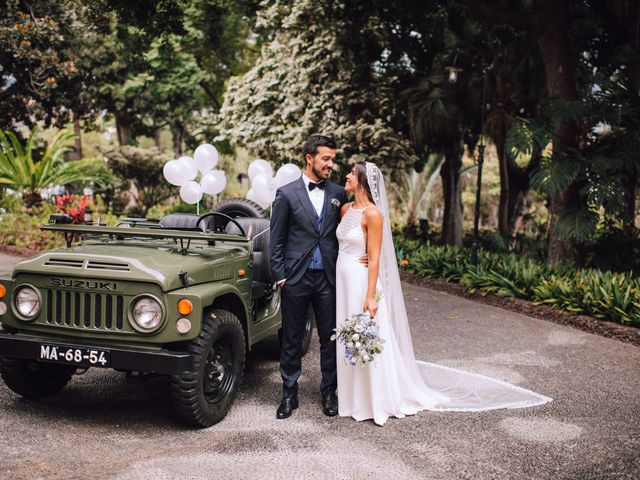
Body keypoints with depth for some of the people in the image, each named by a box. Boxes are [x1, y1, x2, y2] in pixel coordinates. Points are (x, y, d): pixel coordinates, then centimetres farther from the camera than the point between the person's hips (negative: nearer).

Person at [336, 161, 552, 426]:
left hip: (362, 282, -8)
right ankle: (354, 396, 28)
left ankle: (380, 402, 15)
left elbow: (375, 258, -17)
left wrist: (371, 296, -21)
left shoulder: (373, 214, -16)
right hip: (343, 282, 8)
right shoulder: (346, 209, 8)